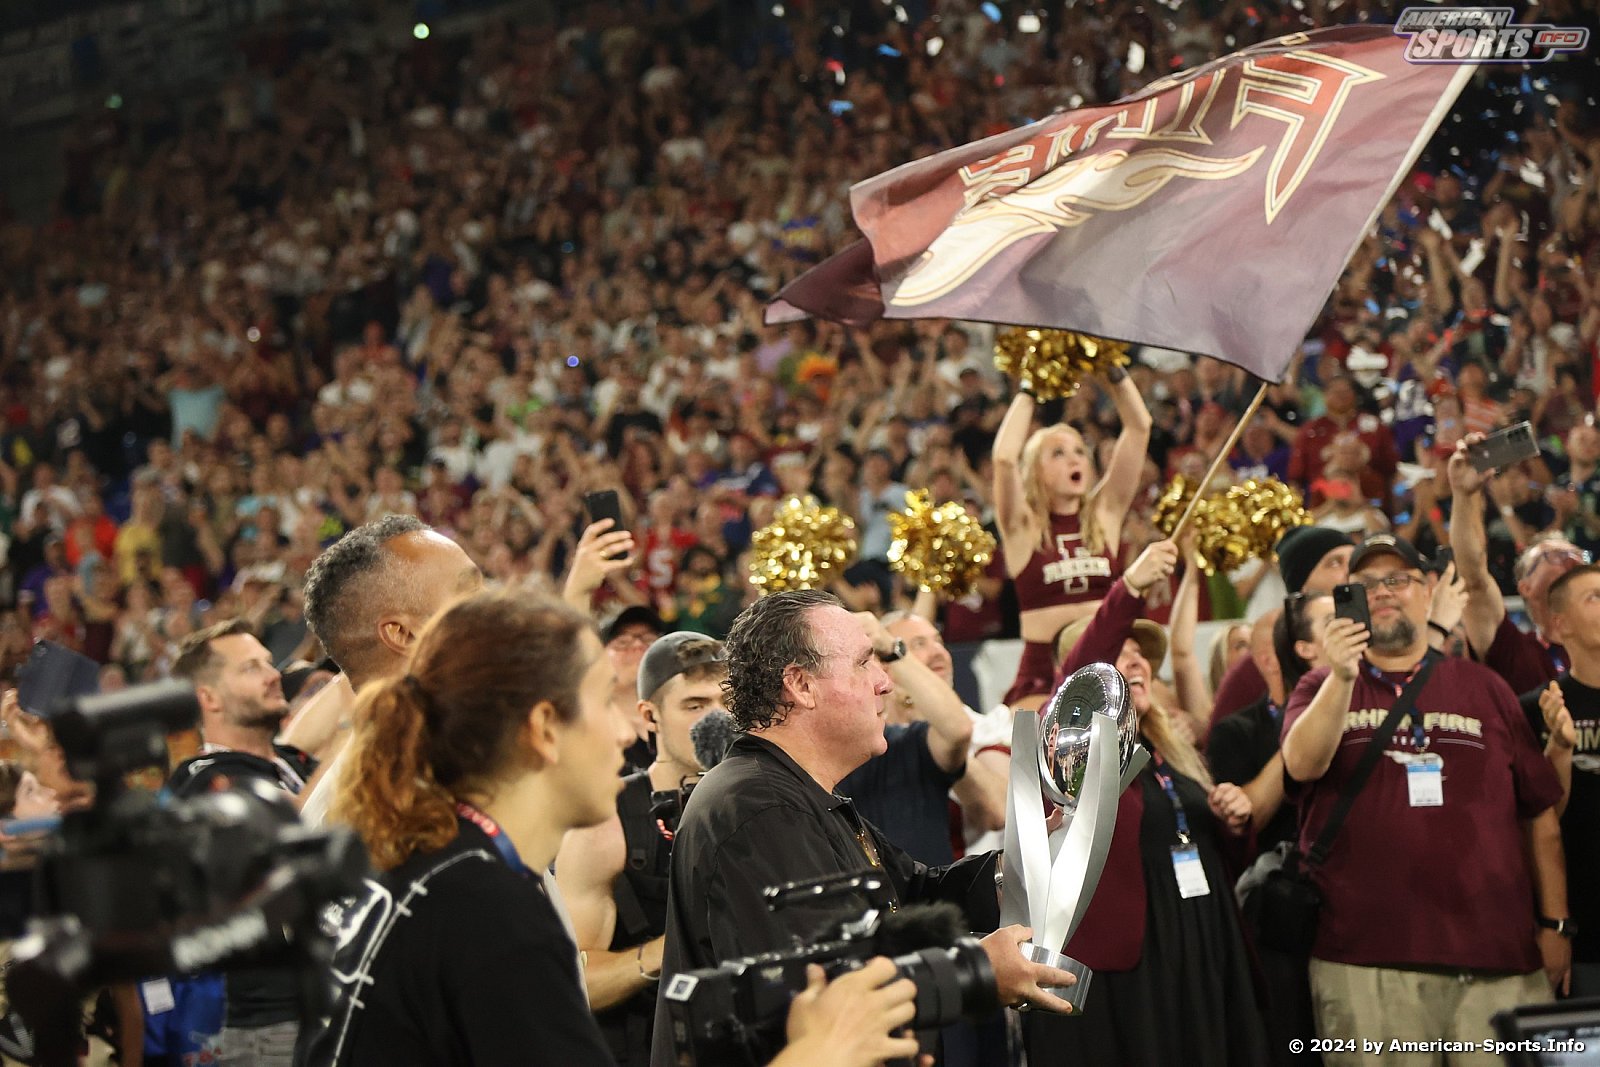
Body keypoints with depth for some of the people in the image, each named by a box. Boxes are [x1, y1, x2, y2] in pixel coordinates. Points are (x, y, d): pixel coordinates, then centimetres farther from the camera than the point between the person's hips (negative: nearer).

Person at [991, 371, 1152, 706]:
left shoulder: (1104, 515, 11)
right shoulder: (1023, 527, 2)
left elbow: (1139, 428, 7)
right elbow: (1005, 457, -15)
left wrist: (1114, 371, 2)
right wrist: (1029, 390, -6)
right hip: (1042, 669, -3)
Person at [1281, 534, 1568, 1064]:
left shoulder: (1484, 688, 13)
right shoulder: (1323, 688, 12)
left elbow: (1540, 813, 13)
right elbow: (1302, 764, -9)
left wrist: (1556, 923, 8)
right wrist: (1342, 677, -21)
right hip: (1366, 961, -1)